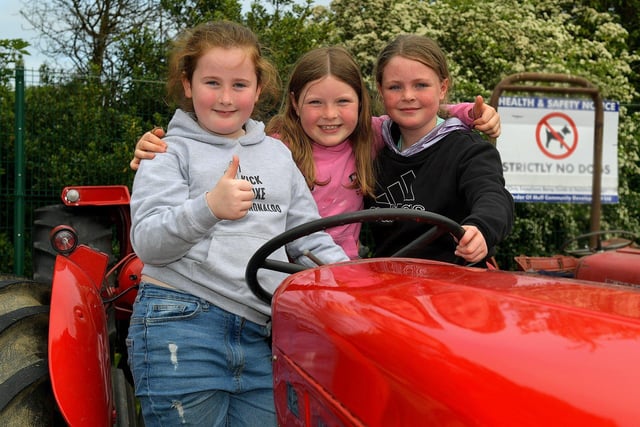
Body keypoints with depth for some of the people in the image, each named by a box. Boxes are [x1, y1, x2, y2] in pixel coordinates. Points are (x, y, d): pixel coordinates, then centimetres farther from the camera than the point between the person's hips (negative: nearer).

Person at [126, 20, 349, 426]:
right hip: (182, 329, -4)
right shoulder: (171, 153, 2)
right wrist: (208, 207, -28)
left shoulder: (278, 154, 15)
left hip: (262, 337, 4)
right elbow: (147, 242, -10)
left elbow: (309, 240, 18)